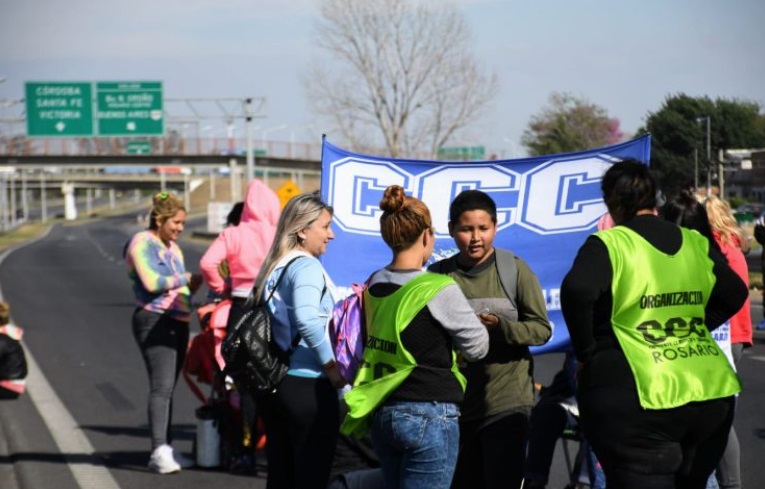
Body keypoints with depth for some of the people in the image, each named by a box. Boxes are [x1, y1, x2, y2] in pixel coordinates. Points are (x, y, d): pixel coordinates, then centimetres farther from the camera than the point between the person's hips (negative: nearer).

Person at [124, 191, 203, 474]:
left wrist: (192, 286, -1)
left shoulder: (173, 248, 21)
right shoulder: (142, 243, -6)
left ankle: (165, 451, 13)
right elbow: (152, 281, -18)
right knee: (162, 386, -16)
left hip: (178, 321, 9)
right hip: (154, 321, -9)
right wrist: (186, 279, -8)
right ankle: (160, 451, -21)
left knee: (168, 387, 10)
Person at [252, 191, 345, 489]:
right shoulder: (307, 267, -13)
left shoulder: (274, 267, 14)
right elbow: (307, 320, -28)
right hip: (307, 385, -8)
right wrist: (333, 368, -18)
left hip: (274, 383, 8)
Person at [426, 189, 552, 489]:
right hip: (454, 404, 3)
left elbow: (542, 329, -4)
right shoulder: (438, 274, 2)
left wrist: (500, 327, -20)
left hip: (507, 404, -3)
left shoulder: (515, 270, -3)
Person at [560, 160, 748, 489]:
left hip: (642, 398, -6)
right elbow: (734, 294, 17)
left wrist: (586, 352, -11)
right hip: (711, 394, 6)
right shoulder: (695, 245, 11)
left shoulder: (608, 244, -7)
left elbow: (577, 291, -23)